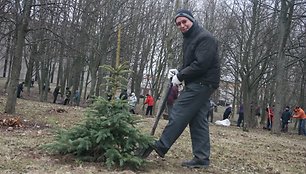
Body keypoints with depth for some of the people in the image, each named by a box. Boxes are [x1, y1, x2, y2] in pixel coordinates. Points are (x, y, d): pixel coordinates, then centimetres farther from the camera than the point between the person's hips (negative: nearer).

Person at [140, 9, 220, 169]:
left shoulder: (205, 38, -13)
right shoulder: (189, 39, 19)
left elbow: (201, 64, -22)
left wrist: (181, 76, -15)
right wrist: (179, 72, 5)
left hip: (202, 83, -10)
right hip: (199, 83, 10)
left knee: (179, 112, -10)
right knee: (198, 121, 6)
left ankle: (161, 146, -5)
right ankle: (202, 158, 8)